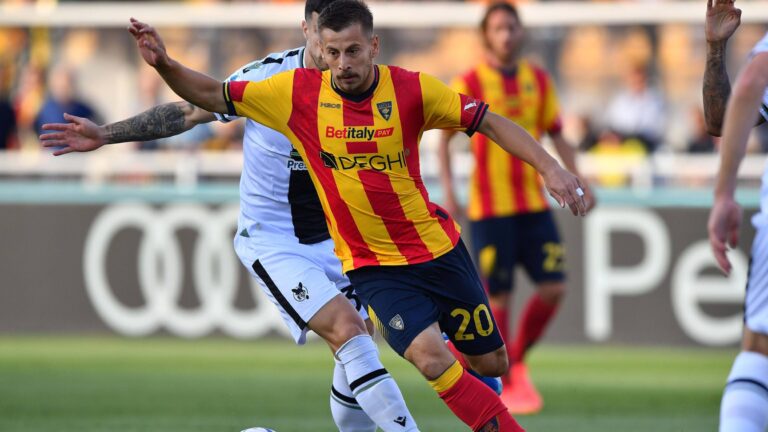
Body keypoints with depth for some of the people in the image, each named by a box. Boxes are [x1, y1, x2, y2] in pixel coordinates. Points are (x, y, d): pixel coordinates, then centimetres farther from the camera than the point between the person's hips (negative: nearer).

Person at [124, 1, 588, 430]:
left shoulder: (411, 90, -11)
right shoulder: (299, 92, -10)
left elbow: (489, 122, -5)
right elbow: (213, 96, -5)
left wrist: (550, 167, -14)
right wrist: (165, 65, -22)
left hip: (439, 249, 1)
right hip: (371, 265, -1)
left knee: (492, 362, 9)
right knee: (430, 357, -24)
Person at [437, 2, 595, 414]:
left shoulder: (539, 80, 9)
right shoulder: (468, 84, -4)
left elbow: (556, 135, 15)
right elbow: (444, 138, 1)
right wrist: (448, 190, -10)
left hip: (533, 203, 4)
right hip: (490, 207, -4)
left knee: (553, 287, -4)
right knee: (499, 297, -4)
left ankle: (516, 360, 18)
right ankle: (502, 384, 10)